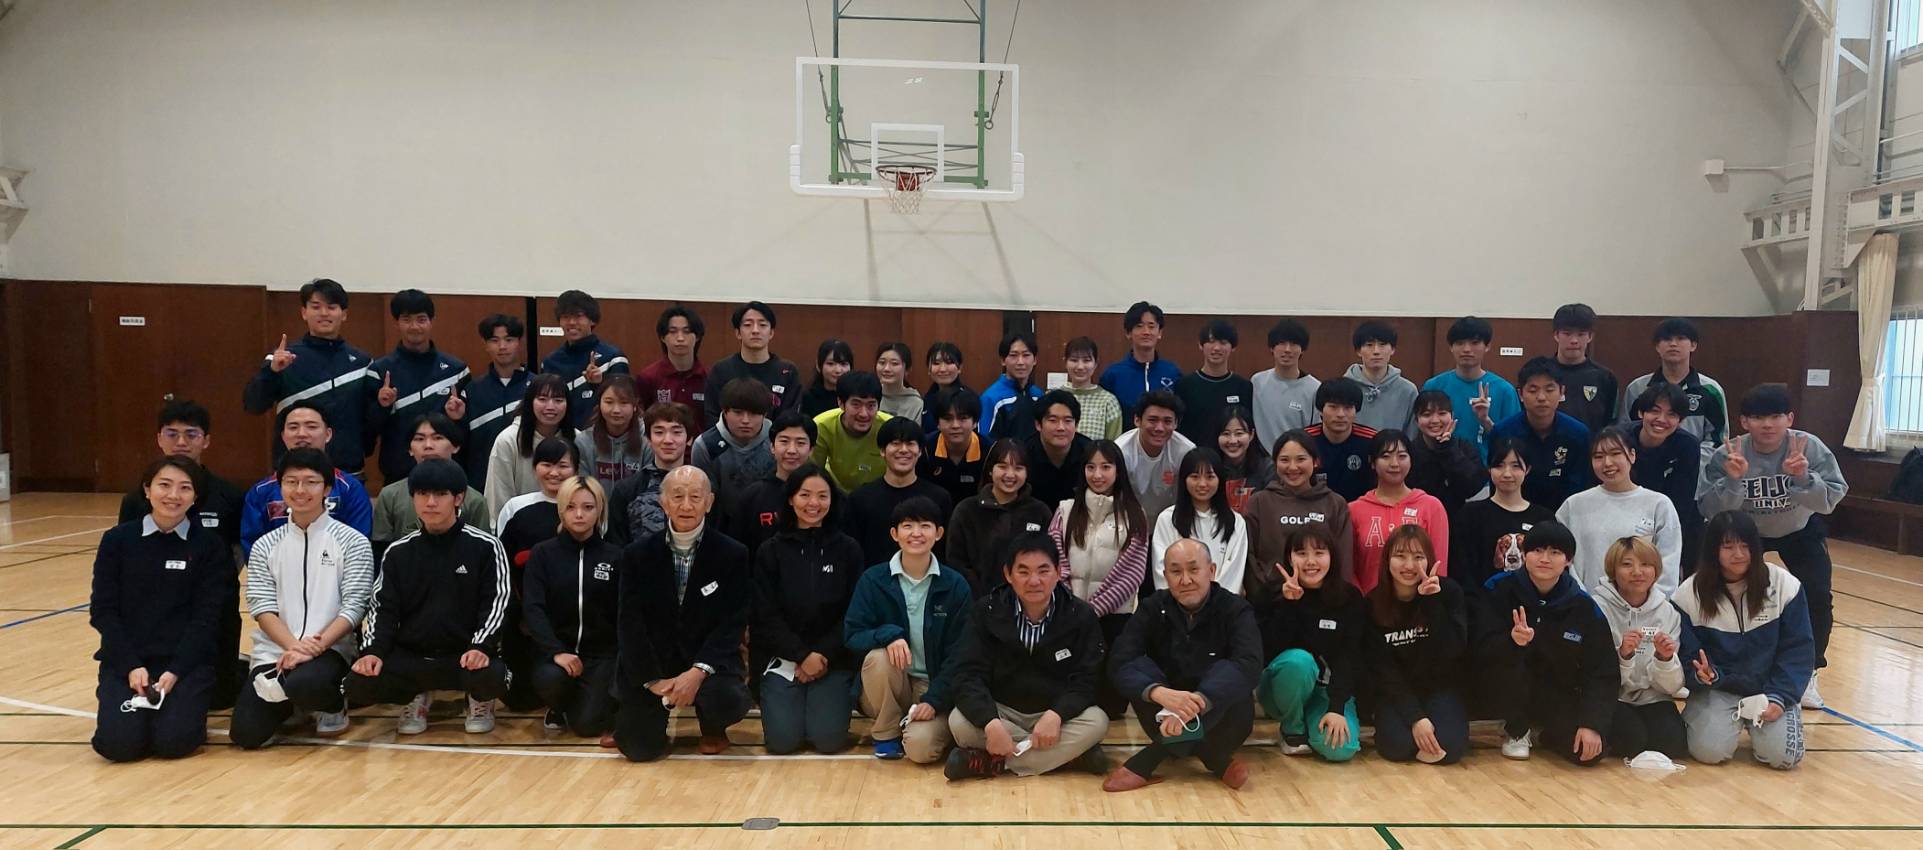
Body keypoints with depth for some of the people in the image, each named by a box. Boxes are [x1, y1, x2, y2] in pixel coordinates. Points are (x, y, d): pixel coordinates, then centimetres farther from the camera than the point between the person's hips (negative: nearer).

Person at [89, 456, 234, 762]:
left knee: (174, 740, -23)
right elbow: (103, 611, 0)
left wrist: (175, 671, -16)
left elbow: (207, 617, -4)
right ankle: (137, 710, 14)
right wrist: (130, 666, -12)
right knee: (118, 743, -20)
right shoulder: (117, 540, 3)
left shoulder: (211, 546, 0)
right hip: (125, 659, 2)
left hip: (187, 661, -1)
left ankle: (185, 708, 11)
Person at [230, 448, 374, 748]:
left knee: (305, 683, -37)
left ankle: (333, 705, 1)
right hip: (274, 651, 3)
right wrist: (293, 645, -17)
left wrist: (315, 647, -20)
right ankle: (288, 703, 19)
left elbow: (354, 606, -7)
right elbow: (262, 607, 1)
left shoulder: (352, 542, 0)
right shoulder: (265, 546, 9)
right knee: (246, 734, -15)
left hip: (330, 649, -3)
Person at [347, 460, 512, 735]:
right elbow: (383, 609, 7)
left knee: (490, 678, -35)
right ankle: (415, 697, 12)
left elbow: (496, 604, -6)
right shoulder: (398, 552, 9)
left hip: (466, 655, -3)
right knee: (358, 684, -22)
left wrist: (481, 647, -22)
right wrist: (373, 651, -11)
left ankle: (479, 700, 6)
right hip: (409, 656, 3)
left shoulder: (485, 547, -1)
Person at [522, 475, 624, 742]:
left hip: (601, 652, 0)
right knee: (550, 680, -33)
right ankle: (561, 709, 6)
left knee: (587, 723, -18)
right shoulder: (542, 553, 1)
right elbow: (532, 609, -8)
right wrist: (556, 651, -22)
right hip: (554, 648, 0)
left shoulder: (615, 556, 2)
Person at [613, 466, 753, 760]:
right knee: (638, 747, -13)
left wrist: (698, 671, -24)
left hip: (707, 661, -1)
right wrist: (652, 679, -16)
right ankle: (658, 706, 24)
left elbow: (732, 624, -10)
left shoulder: (733, 554, -6)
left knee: (729, 701, -31)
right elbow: (631, 625, -5)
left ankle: (712, 730, 8)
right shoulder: (637, 554, -1)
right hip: (650, 665, 1)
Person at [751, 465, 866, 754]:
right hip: (783, 658, 0)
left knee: (828, 738, -16)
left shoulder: (848, 550, 4)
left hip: (834, 659, 0)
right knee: (782, 739, -15)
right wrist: (802, 655, -13)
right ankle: (779, 701, 17)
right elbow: (766, 616, -1)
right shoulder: (770, 552, 4)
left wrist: (823, 656, -11)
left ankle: (839, 698, 16)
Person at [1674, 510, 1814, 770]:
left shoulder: (1785, 586, -7)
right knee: (1710, 750, -23)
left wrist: (1779, 697, -14)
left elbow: (1799, 649, -3)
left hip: (1769, 689, 1)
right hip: (1717, 689, -1)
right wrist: (1699, 673, -26)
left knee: (1783, 755, -20)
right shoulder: (1690, 594, -8)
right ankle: (1695, 719, 13)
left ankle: (1757, 724, 15)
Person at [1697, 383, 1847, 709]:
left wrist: (1803, 477, -48)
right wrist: (1732, 481, -46)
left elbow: (1830, 501, -31)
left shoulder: (1811, 448, -28)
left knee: (1817, 596, -12)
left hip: (1800, 530, 0)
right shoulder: (1727, 456, -28)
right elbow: (1709, 509, -29)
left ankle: (1807, 672, 8)